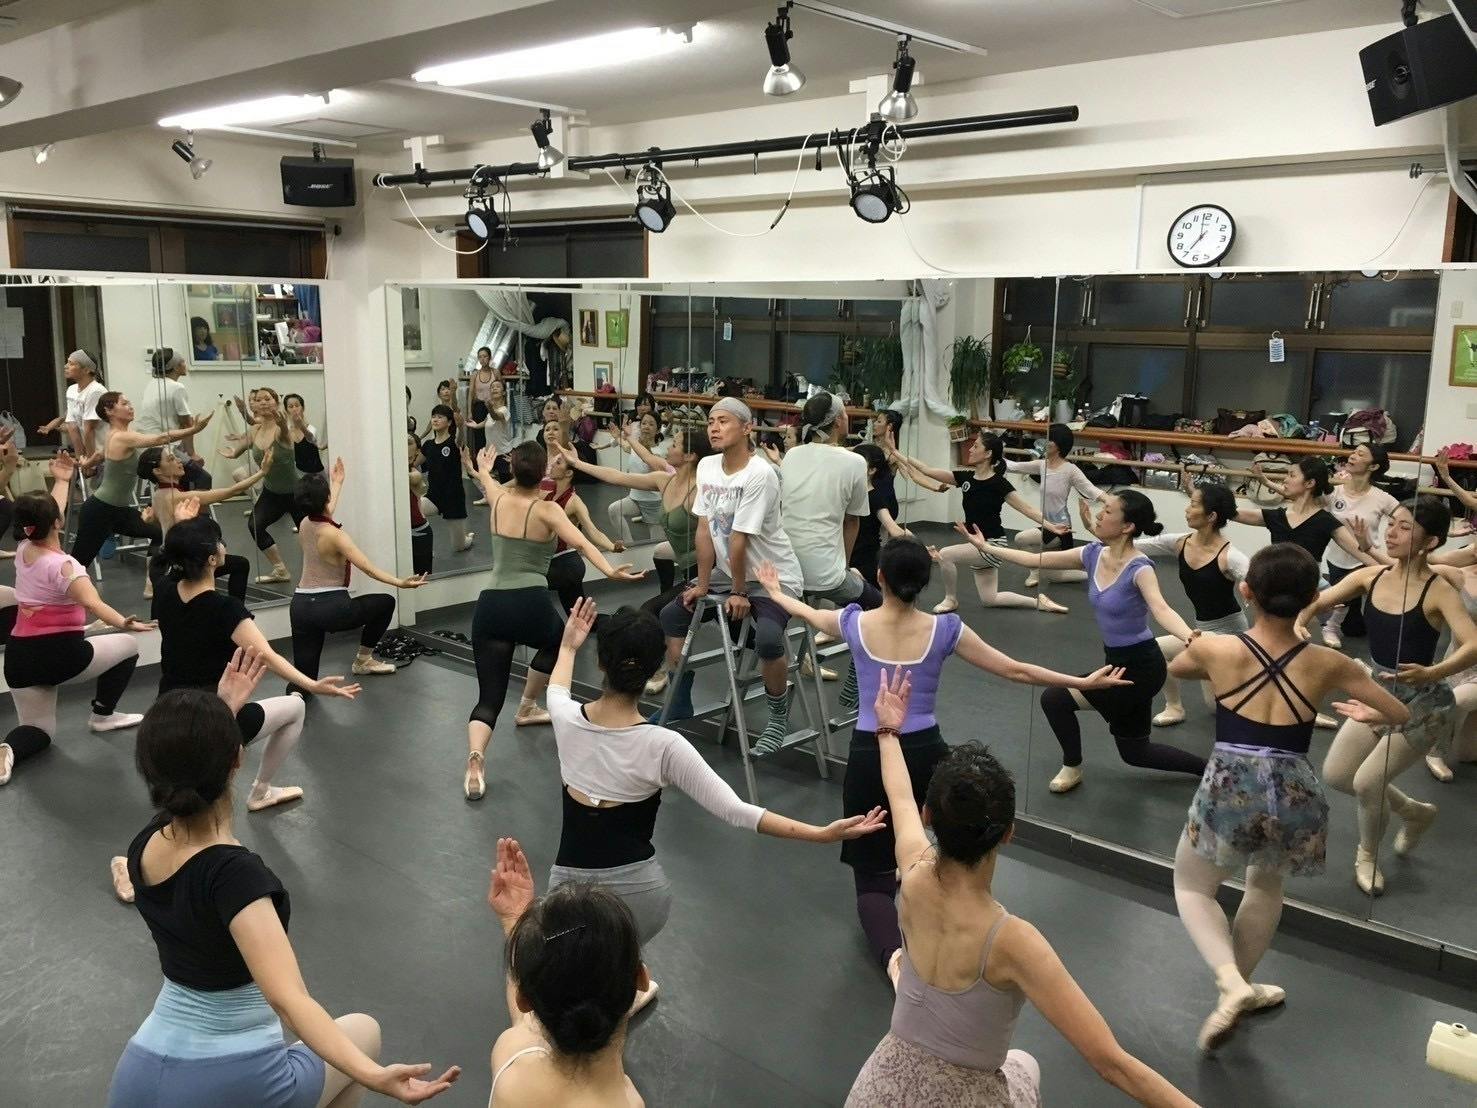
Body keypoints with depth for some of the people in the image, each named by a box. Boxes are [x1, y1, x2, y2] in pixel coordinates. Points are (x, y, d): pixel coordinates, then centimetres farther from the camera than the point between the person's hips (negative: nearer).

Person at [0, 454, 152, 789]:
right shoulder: (63, 565, -15)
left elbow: (45, 517, 25)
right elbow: (91, 602, -33)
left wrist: (62, 481, 38)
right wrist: (123, 623, -47)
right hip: (60, 654, -6)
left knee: (40, 731, 13)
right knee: (127, 646, 18)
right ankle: (103, 714, 18)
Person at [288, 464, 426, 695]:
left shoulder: (304, 525, 8)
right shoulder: (333, 534, -15)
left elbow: (323, 513, 33)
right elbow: (366, 567, -23)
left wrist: (338, 482, 46)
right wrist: (400, 583, -27)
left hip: (300, 606, 7)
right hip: (329, 607, -7)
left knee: (305, 674, 8)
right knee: (386, 602, 18)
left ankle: (296, 692, -28)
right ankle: (363, 661, 27)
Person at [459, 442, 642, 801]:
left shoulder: (498, 500, 13)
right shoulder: (547, 509, 0)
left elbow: (489, 482, 39)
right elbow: (581, 543, -18)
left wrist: (483, 472, 61)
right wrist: (610, 571, -29)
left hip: (489, 606, 3)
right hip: (530, 603, -3)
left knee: (490, 696, 3)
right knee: (556, 642, 35)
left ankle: (475, 758, -23)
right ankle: (527, 708, 46)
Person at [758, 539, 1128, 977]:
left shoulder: (854, 623, -4)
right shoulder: (944, 629, -5)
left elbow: (807, 613, 18)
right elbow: (1015, 670, 2)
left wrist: (775, 591, 40)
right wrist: (1084, 682, 13)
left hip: (868, 758, 0)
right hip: (925, 754, 0)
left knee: (873, 881, 4)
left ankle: (894, 955, -24)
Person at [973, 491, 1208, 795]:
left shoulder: (1139, 569, -24)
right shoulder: (1093, 554, -3)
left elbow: (1161, 609, -41)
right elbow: (1036, 560, 3)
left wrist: (1188, 637, -61)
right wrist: (985, 547, 4)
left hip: (1141, 667, -8)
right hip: (1117, 661, 8)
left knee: (1055, 699, -10)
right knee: (1134, 752, 20)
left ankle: (1072, 769, 15)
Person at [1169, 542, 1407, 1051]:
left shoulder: (1214, 649, -4)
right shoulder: (1329, 664, 0)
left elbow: (1173, 667, 20)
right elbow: (1403, 714, 13)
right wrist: (1367, 714, 35)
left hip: (1231, 790, -2)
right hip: (1294, 796, 3)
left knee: (1191, 886, 22)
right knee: (1266, 884, 33)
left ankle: (1230, 982, 0)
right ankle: (1241, 984, 42)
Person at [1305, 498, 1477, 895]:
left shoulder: (1437, 591, -22)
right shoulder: (1370, 577, -6)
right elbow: (1315, 604, -4)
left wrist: (1431, 673, -52)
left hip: (1422, 704, -6)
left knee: (1367, 782, -8)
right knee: (1336, 774, 9)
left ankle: (1367, 857, 22)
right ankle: (1414, 812, 36)